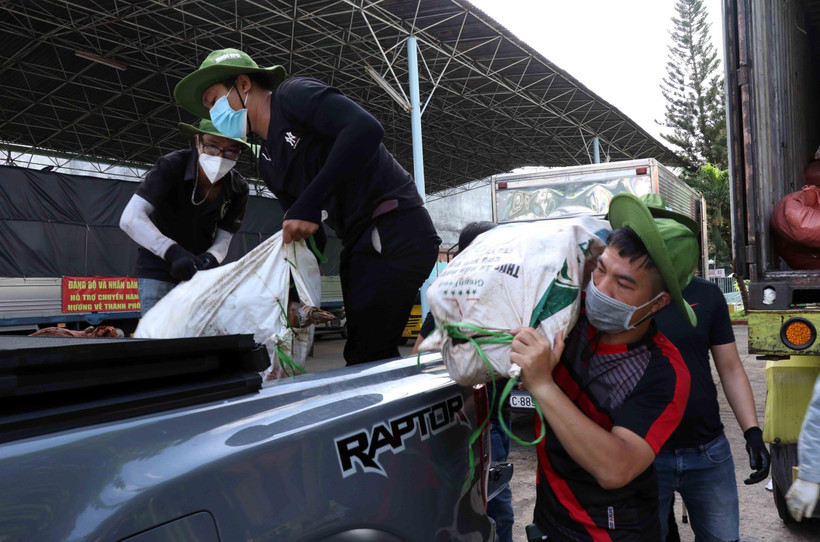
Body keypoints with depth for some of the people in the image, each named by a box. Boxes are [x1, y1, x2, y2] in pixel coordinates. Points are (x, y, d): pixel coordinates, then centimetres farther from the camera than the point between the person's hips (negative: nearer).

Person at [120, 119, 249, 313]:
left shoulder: (238, 189, -9)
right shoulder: (172, 165, -21)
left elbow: (224, 238, -2)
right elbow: (130, 218, -30)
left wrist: (210, 257, -27)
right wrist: (173, 252, -43)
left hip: (199, 270, 4)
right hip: (158, 270, -4)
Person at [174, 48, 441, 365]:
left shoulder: (293, 94, -6)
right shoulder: (268, 163, 19)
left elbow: (366, 128, -24)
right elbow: (311, 237, 19)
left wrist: (309, 205, -25)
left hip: (395, 231, -9)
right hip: (360, 244, 9)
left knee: (365, 359, -11)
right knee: (373, 358, 10)